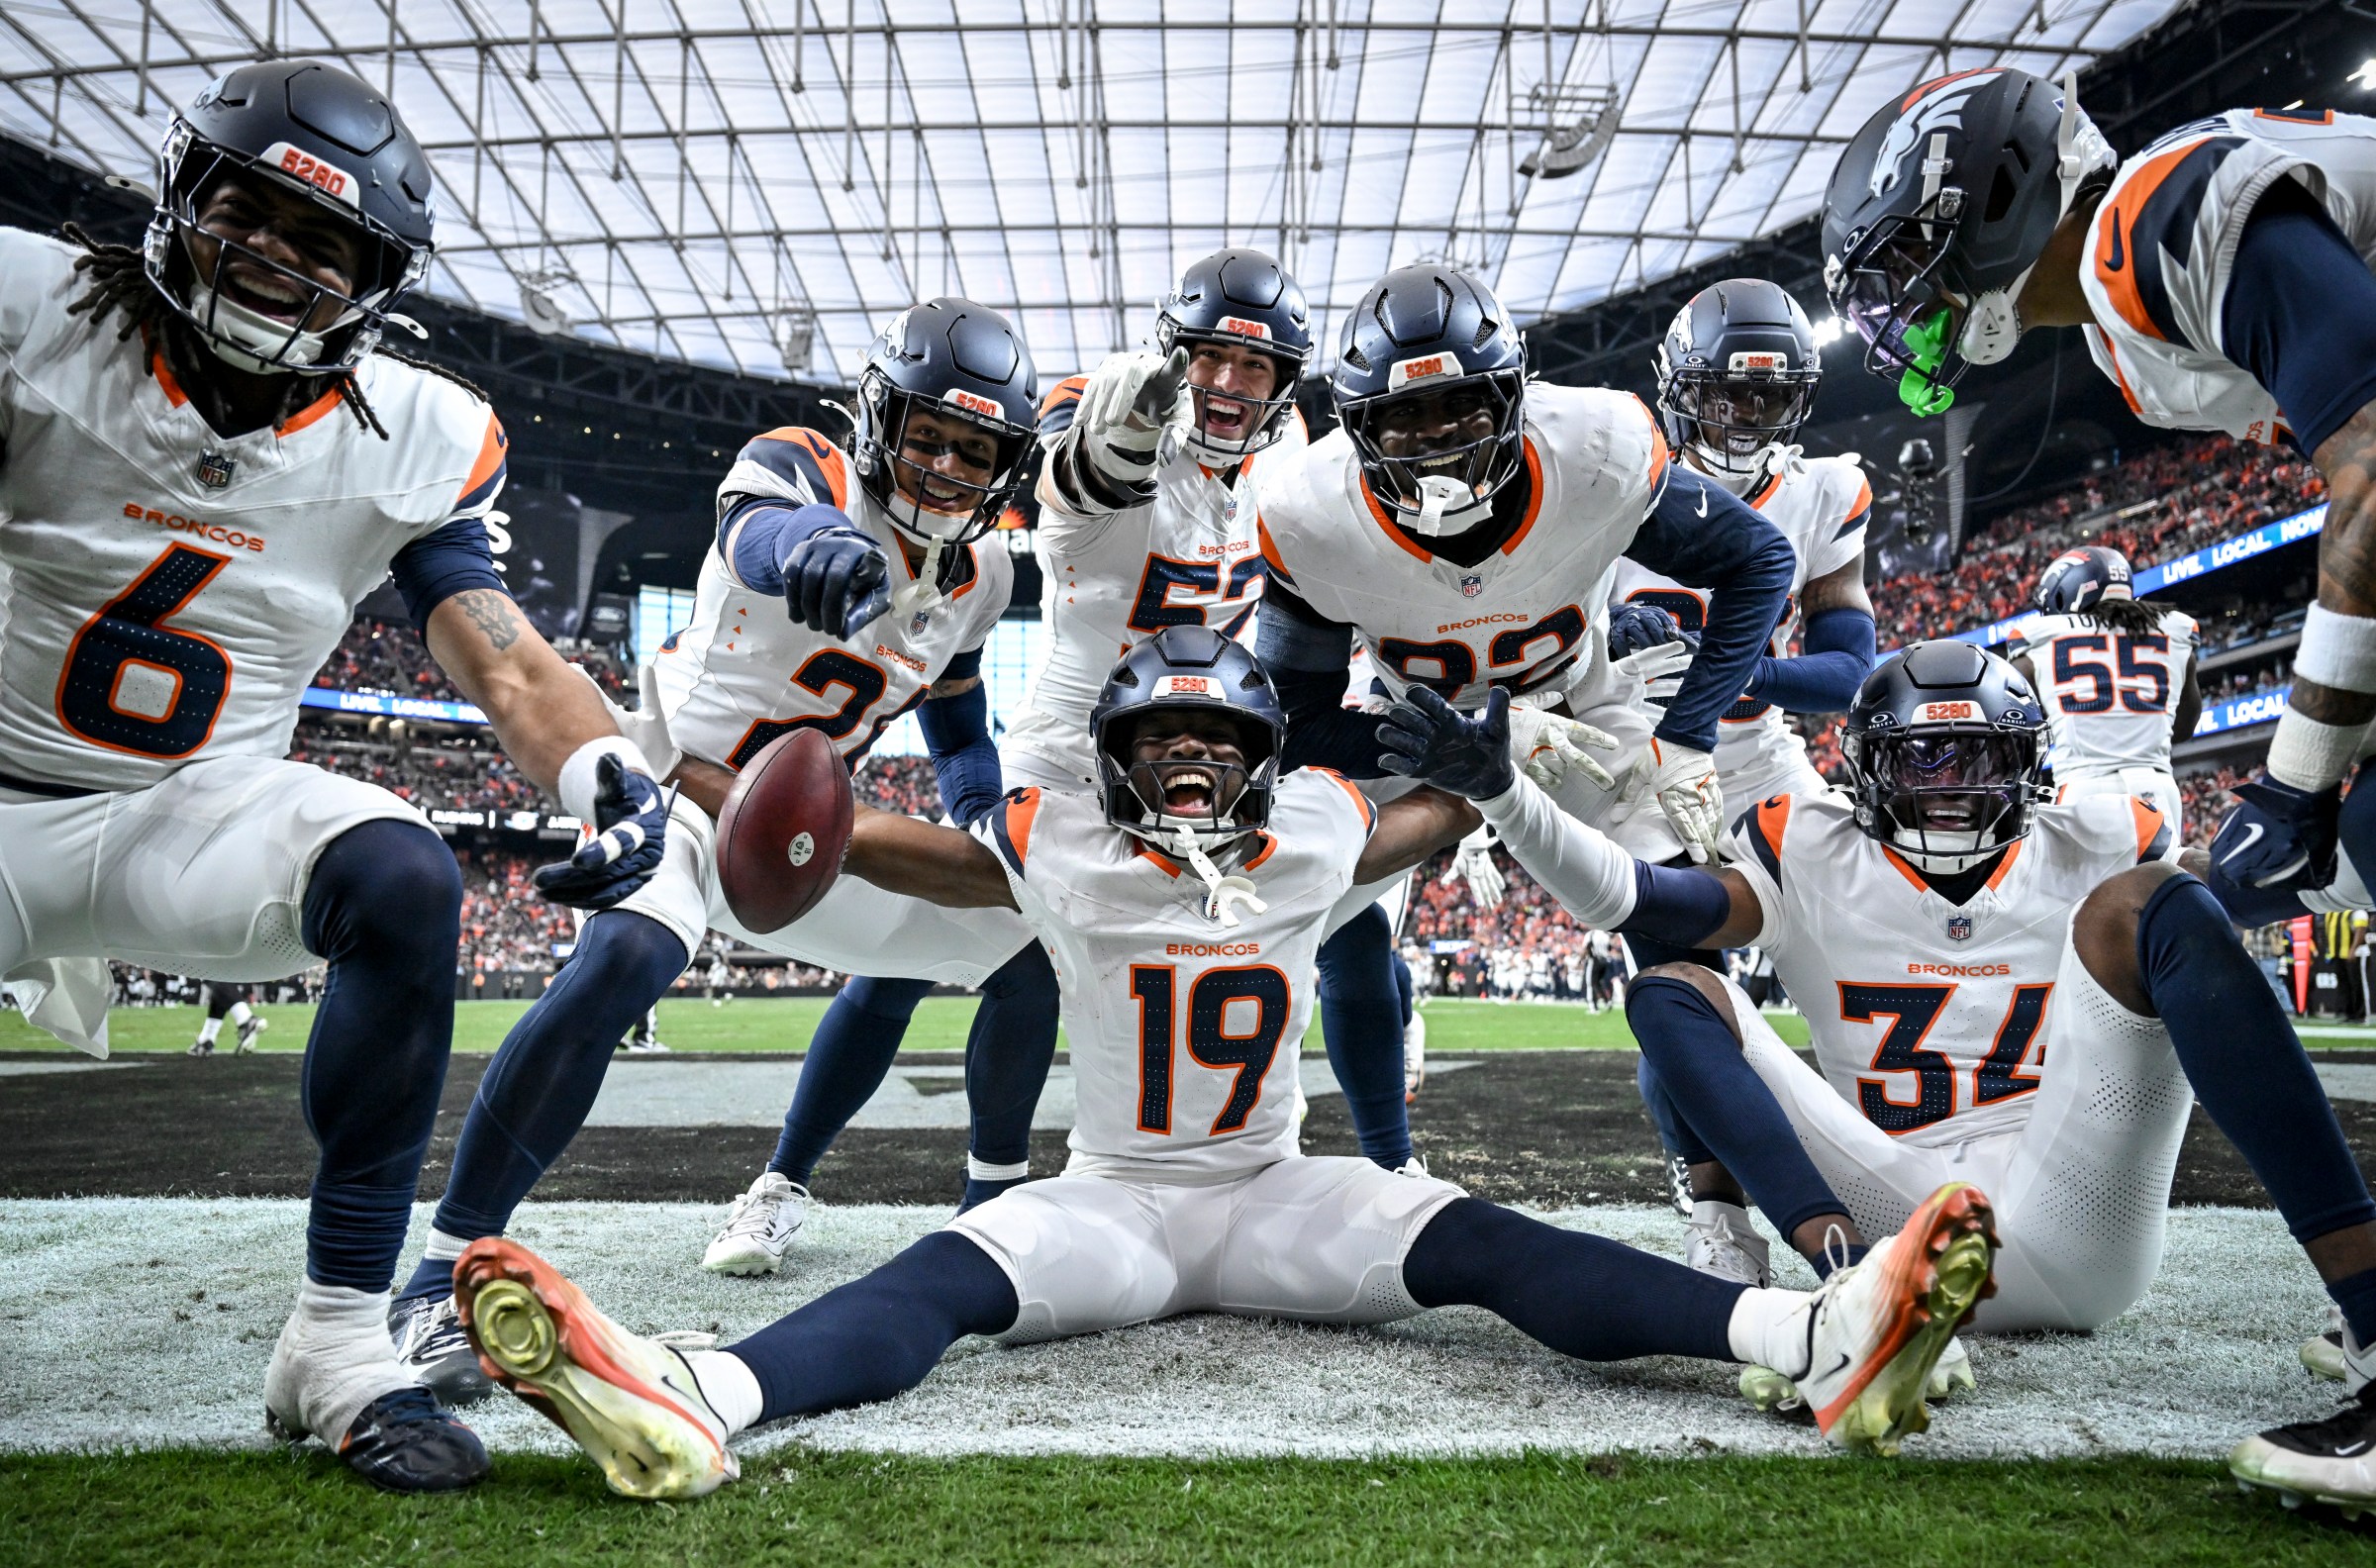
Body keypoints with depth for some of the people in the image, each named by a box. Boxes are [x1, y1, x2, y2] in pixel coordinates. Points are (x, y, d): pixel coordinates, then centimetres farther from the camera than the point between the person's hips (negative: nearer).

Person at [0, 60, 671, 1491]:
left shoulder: (411, 440, -4)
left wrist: (612, 773, -26)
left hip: (205, 812, 0)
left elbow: (503, 655, -8)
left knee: (403, 882, -32)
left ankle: (342, 1345, -23)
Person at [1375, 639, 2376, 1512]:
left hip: (2075, 1231, 0)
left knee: (2152, 903, -17)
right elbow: (1626, 899, -5)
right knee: (1672, 992, -8)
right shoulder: (1814, 861, 9)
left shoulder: (2094, 852, 15)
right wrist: (1496, 789, -17)